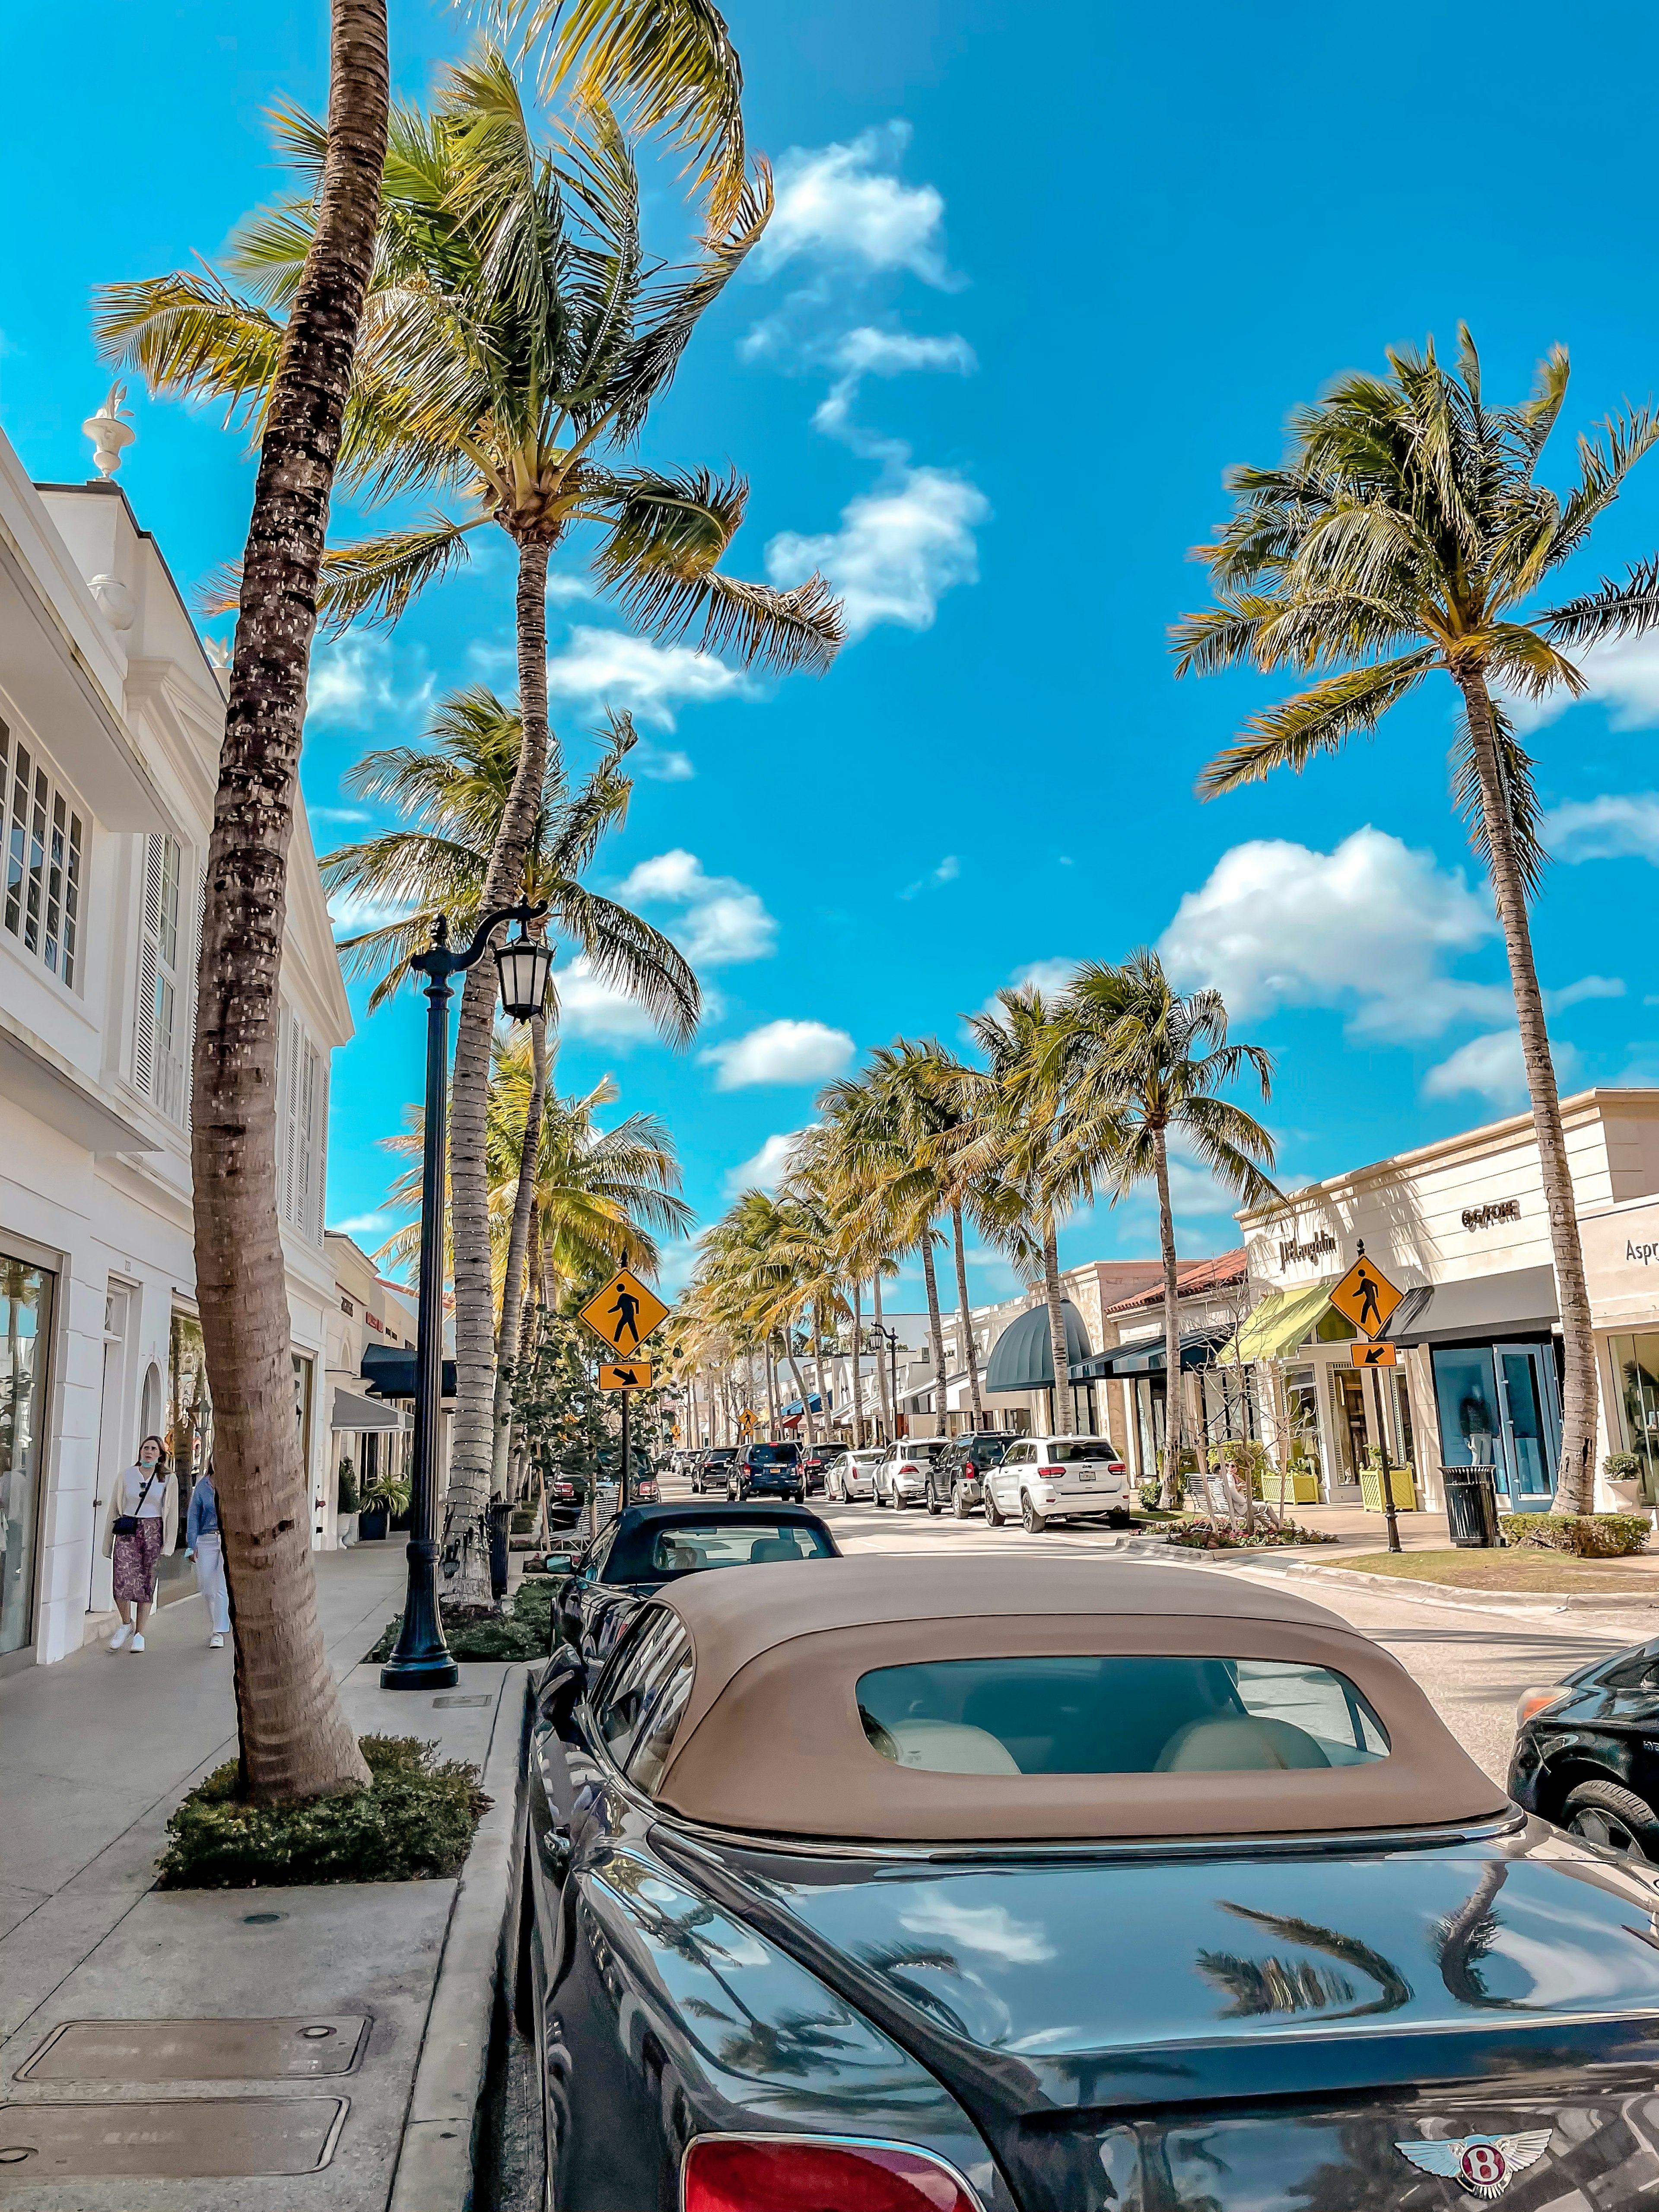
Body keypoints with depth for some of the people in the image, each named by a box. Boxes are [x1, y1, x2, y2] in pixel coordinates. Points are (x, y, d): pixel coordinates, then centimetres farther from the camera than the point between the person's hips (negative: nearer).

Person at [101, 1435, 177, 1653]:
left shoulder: (167, 1480, 5)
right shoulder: (126, 1476, 6)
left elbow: (172, 1514, 5)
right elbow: (113, 1510, 9)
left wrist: (169, 1545, -1)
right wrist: (107, 1544, 7)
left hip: (153, 1532, 0)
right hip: (127, 1532, 0)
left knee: (147, 1585, 2)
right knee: (122, 1581, -14)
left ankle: (139, 1634, 13)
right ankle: (126, 1624, 12)